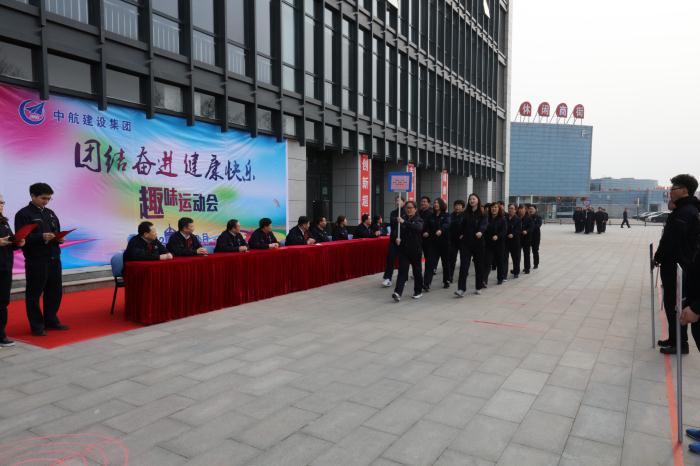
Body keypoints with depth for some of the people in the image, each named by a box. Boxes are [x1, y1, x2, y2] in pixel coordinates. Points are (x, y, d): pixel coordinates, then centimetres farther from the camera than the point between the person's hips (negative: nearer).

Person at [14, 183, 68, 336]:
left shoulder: (50, 213, 15)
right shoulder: (23, 214, -5)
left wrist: (60, 238, -3)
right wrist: (41, 237, -25)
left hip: (54, 259, 6)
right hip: (36, 261, -6)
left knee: (55, 291, 11)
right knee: (34, 294, 3)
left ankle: (51, 320, 25)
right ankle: (37, 326, 12)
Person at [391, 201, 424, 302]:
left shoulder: (418, 220, -3)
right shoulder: (402, 218, 5)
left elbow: (418, 227, -26)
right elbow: (394, 230, 9)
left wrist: (404, 222, -37)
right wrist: (396, 238, -13)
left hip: (415, 250, -1)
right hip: (403, 249, 1)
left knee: (417, 271, 10)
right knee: (402, 271, -7)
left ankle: (418, 291, 25)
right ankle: (398, 292, -14)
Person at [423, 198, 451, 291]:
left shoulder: (446, 215, -1)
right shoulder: (431, 216, 11)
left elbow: (447, 224, -20)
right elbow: (427, 226, 12)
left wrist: (441, 230, -39)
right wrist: (426, 232, -11)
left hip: (444, 242, -2)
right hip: (433, 242, 2)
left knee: (445, 262, 9)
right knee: (430, 262, -8)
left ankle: (446, 281, 25)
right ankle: (426, 283, -14)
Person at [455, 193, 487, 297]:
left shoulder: (482, 213, -2)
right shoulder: (466, 213, 8)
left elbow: (483, 224, -18)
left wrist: (480, 232, -38)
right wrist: (461, 234, 3)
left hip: (478, 242, -2)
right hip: (466, 242, 2)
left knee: (479, 265, 8)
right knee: (464, 265, -7)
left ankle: (478, 287, 20)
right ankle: (461, 289, -12)